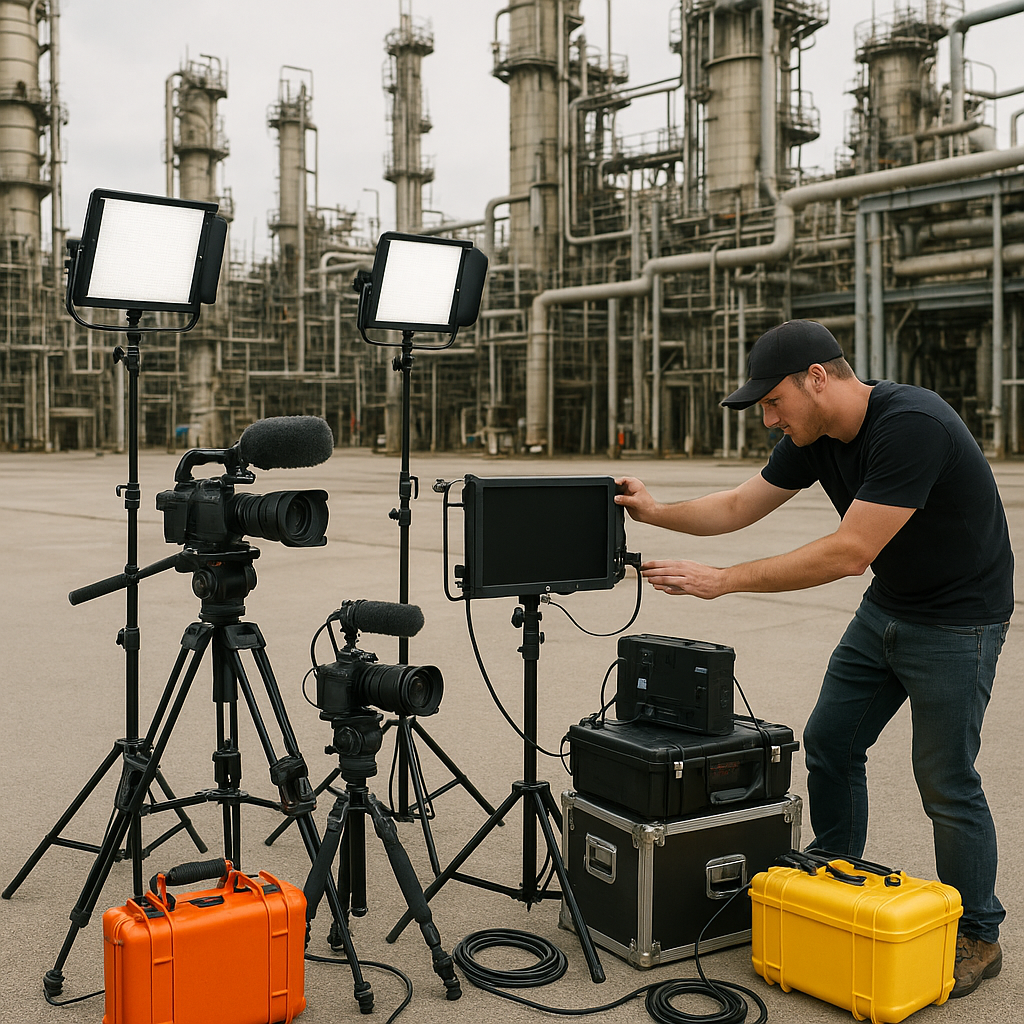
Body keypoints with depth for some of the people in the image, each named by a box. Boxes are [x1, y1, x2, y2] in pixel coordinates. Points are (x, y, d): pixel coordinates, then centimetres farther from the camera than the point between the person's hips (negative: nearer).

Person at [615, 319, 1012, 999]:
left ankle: (977, 937, 18)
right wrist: (657, 512, -10)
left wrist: (724, 580, -32)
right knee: (830, 744, 10)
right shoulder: (815, 437, -4)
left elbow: (849, 552, -33)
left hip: (957, 622, -8)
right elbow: (738, 507, 5)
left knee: (946, 782, -3)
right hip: (886, 606, 8)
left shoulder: (911, 426, -31)